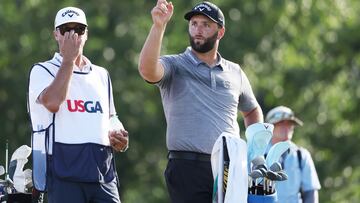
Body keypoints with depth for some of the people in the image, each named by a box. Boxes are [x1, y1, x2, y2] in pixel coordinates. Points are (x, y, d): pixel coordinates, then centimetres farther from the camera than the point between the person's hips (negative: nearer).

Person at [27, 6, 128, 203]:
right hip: (64, 172, -5)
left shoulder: (101, 75, 20)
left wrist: (116, 138, 7)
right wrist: (69, 59, -10)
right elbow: (52, 103, -18)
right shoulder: (43, 71, 3)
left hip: (103, 171, 5)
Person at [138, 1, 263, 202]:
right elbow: (147, 70, -21)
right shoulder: (175, 65, 3)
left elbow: (252, 110, 33)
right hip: (188, 169, -4)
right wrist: (159, 26, -31)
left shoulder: (235, 73, 17)